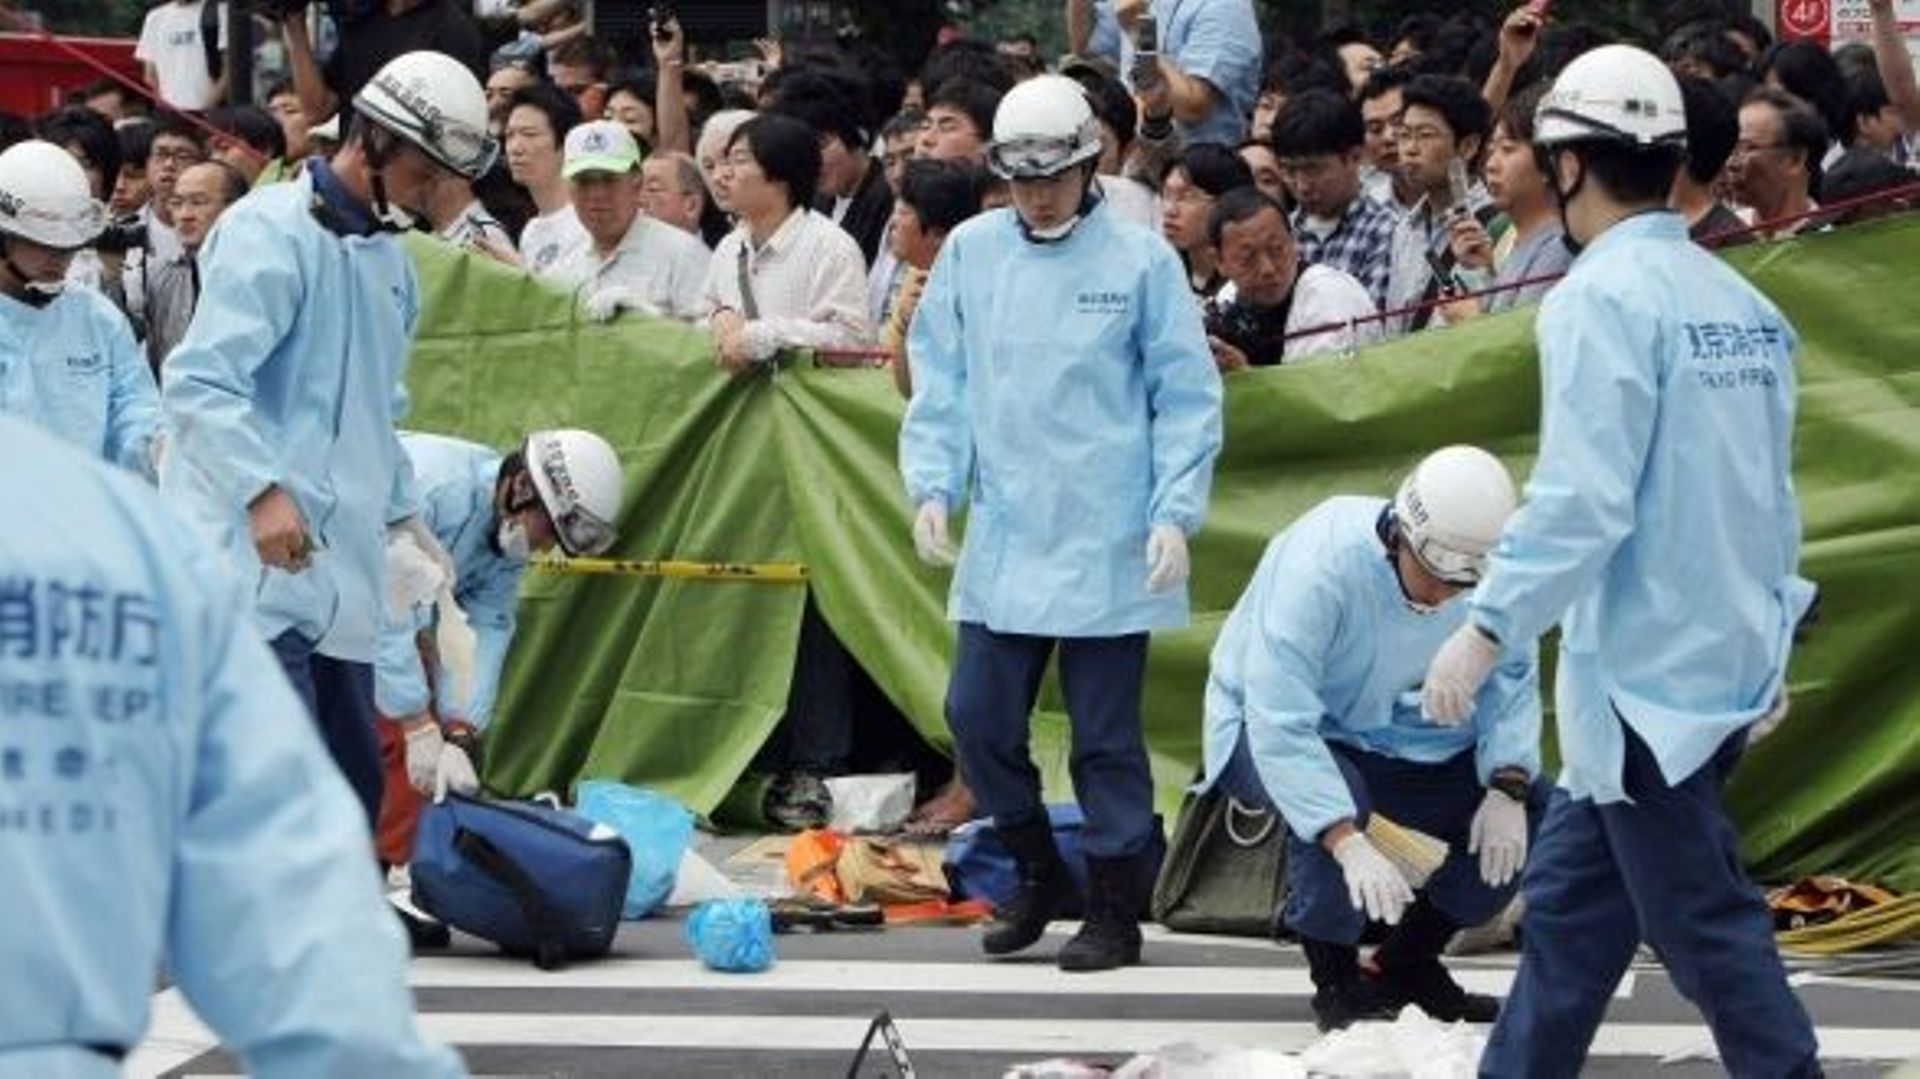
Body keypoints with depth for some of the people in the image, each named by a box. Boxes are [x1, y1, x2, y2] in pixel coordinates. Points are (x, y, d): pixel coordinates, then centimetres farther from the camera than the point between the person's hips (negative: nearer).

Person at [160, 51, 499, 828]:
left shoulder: (389, 260, 19)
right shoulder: (271, 232, -10)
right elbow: (199, 381, -18)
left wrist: (401, 515, 22)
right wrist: (262, 491, -27)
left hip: (339, 562, 9)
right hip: (257, 561, -9)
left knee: (353, 785, 9)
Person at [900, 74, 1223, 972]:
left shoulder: (1140, 260, -4)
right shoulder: (970, 253, 5)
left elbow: (1186, 399, -1)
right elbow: (939, 385, 11)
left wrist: (1174, 514, -8)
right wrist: (932, 486, -1)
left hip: (1107, 546, -4)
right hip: (1003, 538, 4)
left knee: (1106, 736, 2)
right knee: (978, 717, 4)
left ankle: (1116, 908, 13)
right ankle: (1038, 873, 26)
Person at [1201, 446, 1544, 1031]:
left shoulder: (1489, 572, -19)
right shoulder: (1321, 565, -36)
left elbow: (1512, 676, -8)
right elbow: (1280, 724, -40)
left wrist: (1508, 788, -24)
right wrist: (1348, 842, -47)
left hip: (1390, 731, 6)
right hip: (1264, 729, -6)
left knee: (1531, 812, -10)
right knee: (1330, 805, -38)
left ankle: (1407, 962, 9)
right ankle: (1336, 980, -15)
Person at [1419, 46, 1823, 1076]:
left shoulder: (1605, 297, -15)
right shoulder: (1740, 301, 8)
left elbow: (1583, 496, -22)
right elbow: (1769, 491, 14)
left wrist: (1489, 626, -19)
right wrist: (1765, 631, 24)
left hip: (1645, 671, -8)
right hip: (1724, 658, 8)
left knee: (1704, 925, -2)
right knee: (1568, 898, 16)